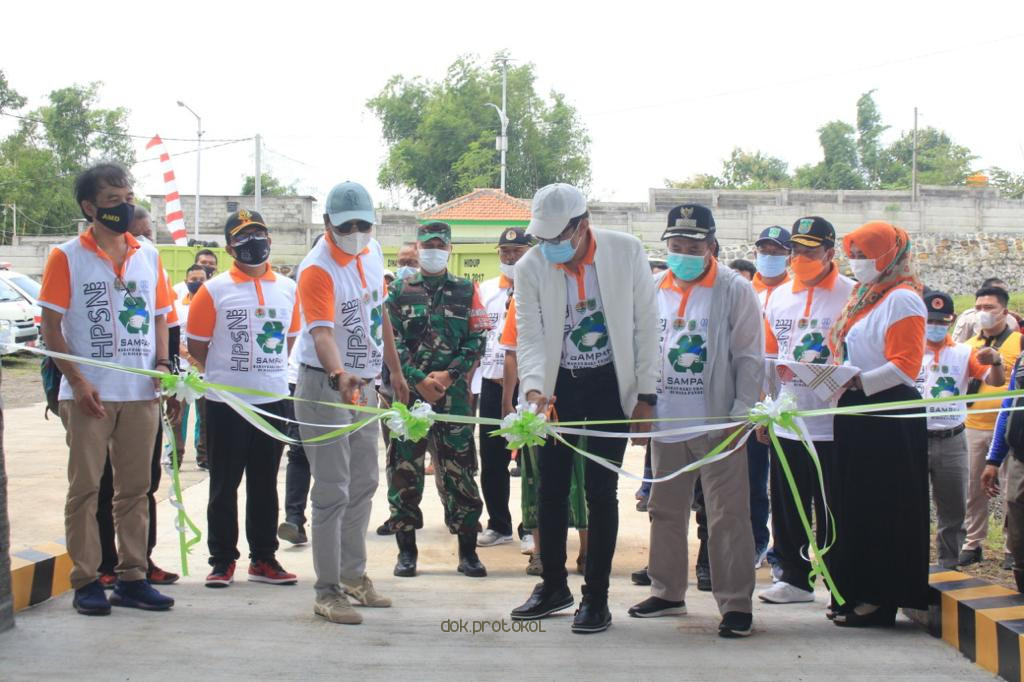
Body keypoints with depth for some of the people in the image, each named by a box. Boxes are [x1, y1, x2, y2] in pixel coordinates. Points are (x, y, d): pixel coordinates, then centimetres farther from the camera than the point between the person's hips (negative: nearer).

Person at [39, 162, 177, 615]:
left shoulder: (148, 256, 10)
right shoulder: (67, 258, -2)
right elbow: (51, 327, -4)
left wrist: (163, 366, -1)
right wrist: (78, 382, -13)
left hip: (141, 393, 4)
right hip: (89, 393, -4)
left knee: (135, 488, 8)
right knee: (85, 488, 1)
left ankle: (131, 578, 15)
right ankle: (85, 582, 7)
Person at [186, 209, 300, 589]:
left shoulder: (288, 289, 6)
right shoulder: (215, 290, -4)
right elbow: (196, 345, 0)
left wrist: (268, 369, 9)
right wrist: (227, 372, 5)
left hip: (273, 399, 3)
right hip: (226, 402, -3)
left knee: (265, 484, 11)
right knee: (224, 485, 4)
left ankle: (263, 558, 19)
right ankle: (222, 561, 11)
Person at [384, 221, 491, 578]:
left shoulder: (466, 291, 10)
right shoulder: (400, 291, 8)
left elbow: (476, 340, 3)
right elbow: (392, 341, 1)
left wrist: (448, 375, -10)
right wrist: (419, 380, -11)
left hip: (453, 392, 0)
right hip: (408, 391, 0)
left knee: (459, 471, -1)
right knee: (404, 471, 1)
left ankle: (468, 551, 6)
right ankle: (406, 550, 10)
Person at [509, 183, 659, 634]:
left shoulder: (626, 252, -11)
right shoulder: (530, 268, -7)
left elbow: (645, 325, -6)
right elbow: (529, 335, -8)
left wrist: (645, 396, -7)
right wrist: (533, 386, -28)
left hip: (610, 385, -2)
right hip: (558, 386, 2)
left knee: (600, 491, -2)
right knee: (551, 488, 8)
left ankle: (596, 596, 9)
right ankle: (553, 585, 25)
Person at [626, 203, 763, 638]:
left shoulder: (735, 290, -4)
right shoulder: (653, 290, 8)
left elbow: (750, 357, -5)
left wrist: (742, 412, -11)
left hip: (717, 423, -5)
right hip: (665, 420, 5)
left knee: (727, 514, -3)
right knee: (665, 510, 14)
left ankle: (736, 603, 3)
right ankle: (667, 592, 27)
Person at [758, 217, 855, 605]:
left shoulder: (850, 296, -5)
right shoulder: (778, 297, 13)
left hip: (832, 425, -6)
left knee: (833, 513, 0)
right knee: (786, 509, 11)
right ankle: (795, 578, 23)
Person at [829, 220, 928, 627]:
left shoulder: (902, 299, -11)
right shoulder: (863, 297, 17)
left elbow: (905, 365, -19)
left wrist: (857, 382, -27)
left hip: (888, 417, -9)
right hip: (857, 413, 9)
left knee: (881, 509, -6)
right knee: (855, 506, 11)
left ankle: (880, 598, -1)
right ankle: (856, 592, 18)